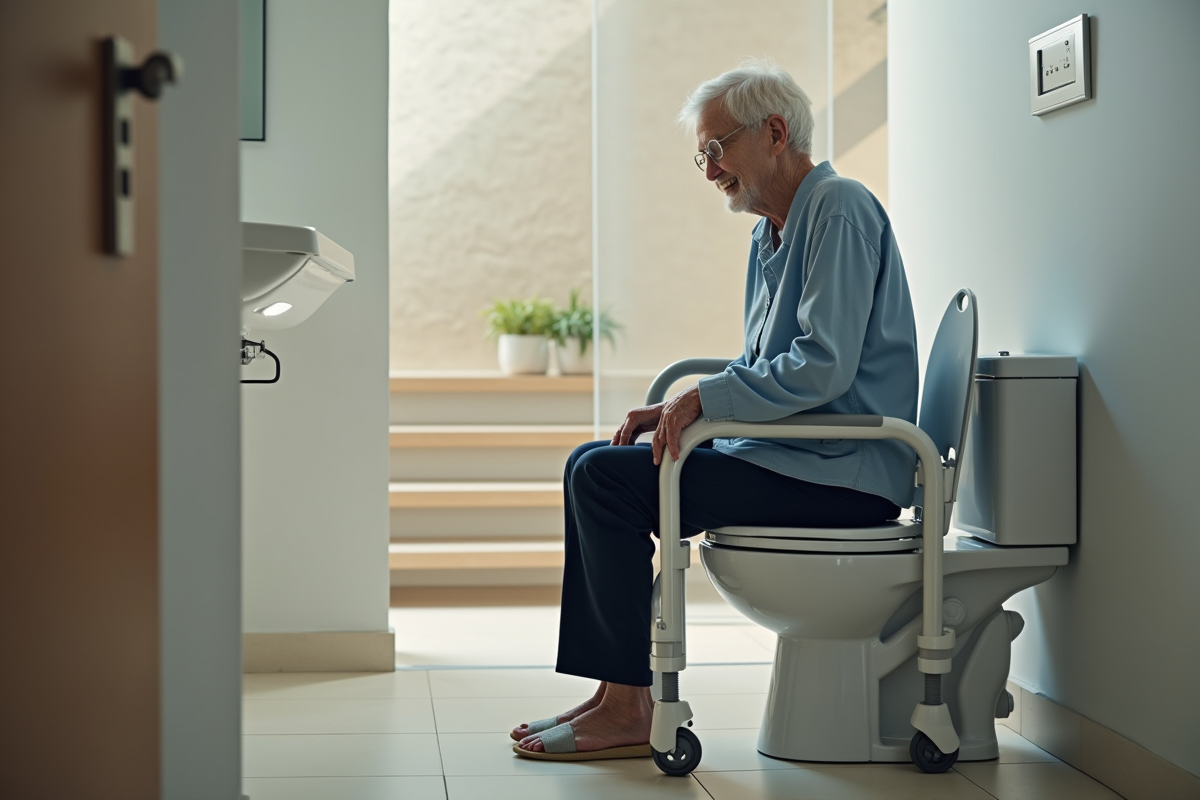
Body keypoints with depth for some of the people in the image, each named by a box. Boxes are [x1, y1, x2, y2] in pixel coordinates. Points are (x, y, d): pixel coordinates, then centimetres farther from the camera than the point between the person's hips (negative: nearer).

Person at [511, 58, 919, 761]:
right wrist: (677, 410, 5)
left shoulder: (839, 210, -13)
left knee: (607, 479, -17)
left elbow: (823, 366, -23)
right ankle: (613, 692, 4)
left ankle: (630, 710, -10)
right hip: (795, 453, 10)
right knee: (593, 462, 7)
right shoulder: (773, 230, 19)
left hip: (840, 474, -10)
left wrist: (704, 399, -16)